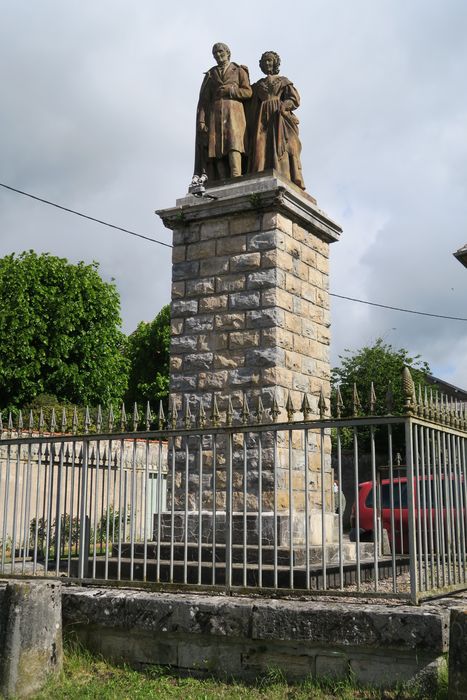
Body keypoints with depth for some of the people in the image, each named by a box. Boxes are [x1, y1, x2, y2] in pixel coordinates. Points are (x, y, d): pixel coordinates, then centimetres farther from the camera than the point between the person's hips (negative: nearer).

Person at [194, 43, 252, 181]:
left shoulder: (239, 71, 16)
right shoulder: (210, 75, 22)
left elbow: (248, 92, 4)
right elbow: (204, 99, 13)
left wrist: (229, 90, -6)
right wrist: (201, 120, 0)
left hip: (233, 114, -2)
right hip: (214, 115, 2)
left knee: (233, 144, -23)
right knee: (217, 148, -12)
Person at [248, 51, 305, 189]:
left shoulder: (283, 80, 18)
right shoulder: (258, 84, 25)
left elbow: (295, 99, 5)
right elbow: (252, 105, 17)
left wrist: (282, 106, -11)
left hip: (279, 119, -2)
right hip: (262, 120, 2)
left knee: (281, 149, -18)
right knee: (261, 150, -16)